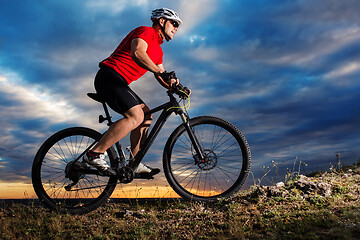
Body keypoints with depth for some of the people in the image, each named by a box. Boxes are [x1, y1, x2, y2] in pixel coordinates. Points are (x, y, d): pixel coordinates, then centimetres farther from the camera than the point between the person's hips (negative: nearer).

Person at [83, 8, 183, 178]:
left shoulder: (157, 50, 24)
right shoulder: (146, 31, -5)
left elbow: (163, 77, 22)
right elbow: (137, 52, -26)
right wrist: (160, 71, -31)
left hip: (119, 82, 10)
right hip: (110, 76, -10)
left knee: (146, 115, 6)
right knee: (136, 116, -23)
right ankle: (94, 154, -20)